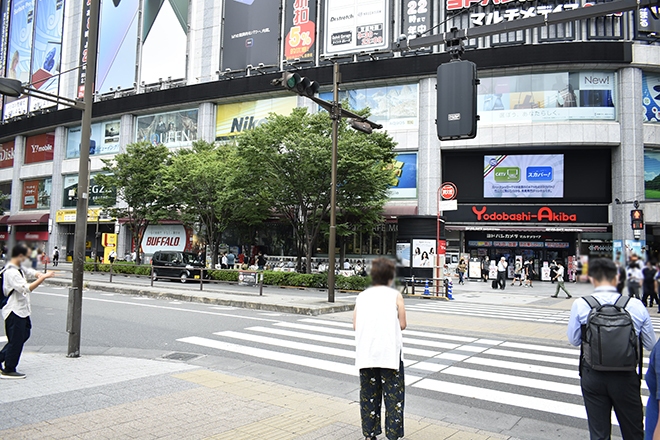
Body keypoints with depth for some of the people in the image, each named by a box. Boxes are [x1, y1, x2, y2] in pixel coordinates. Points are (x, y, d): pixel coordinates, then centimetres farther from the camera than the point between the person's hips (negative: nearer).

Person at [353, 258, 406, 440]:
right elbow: (402, 324, -4)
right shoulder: (395, 295, -1)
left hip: (366, 354, 3)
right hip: (390, 353, -3)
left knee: (368, 395, 13)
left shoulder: (362, 296, 7)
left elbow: (355, 325, 5)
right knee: (393, 395, 6)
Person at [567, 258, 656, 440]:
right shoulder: (636, 305, -11)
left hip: (593, 375, 0)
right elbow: (650, 344, -2)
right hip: (626, 376, 1)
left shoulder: (580, 305, -14)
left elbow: (574, 340, -4)